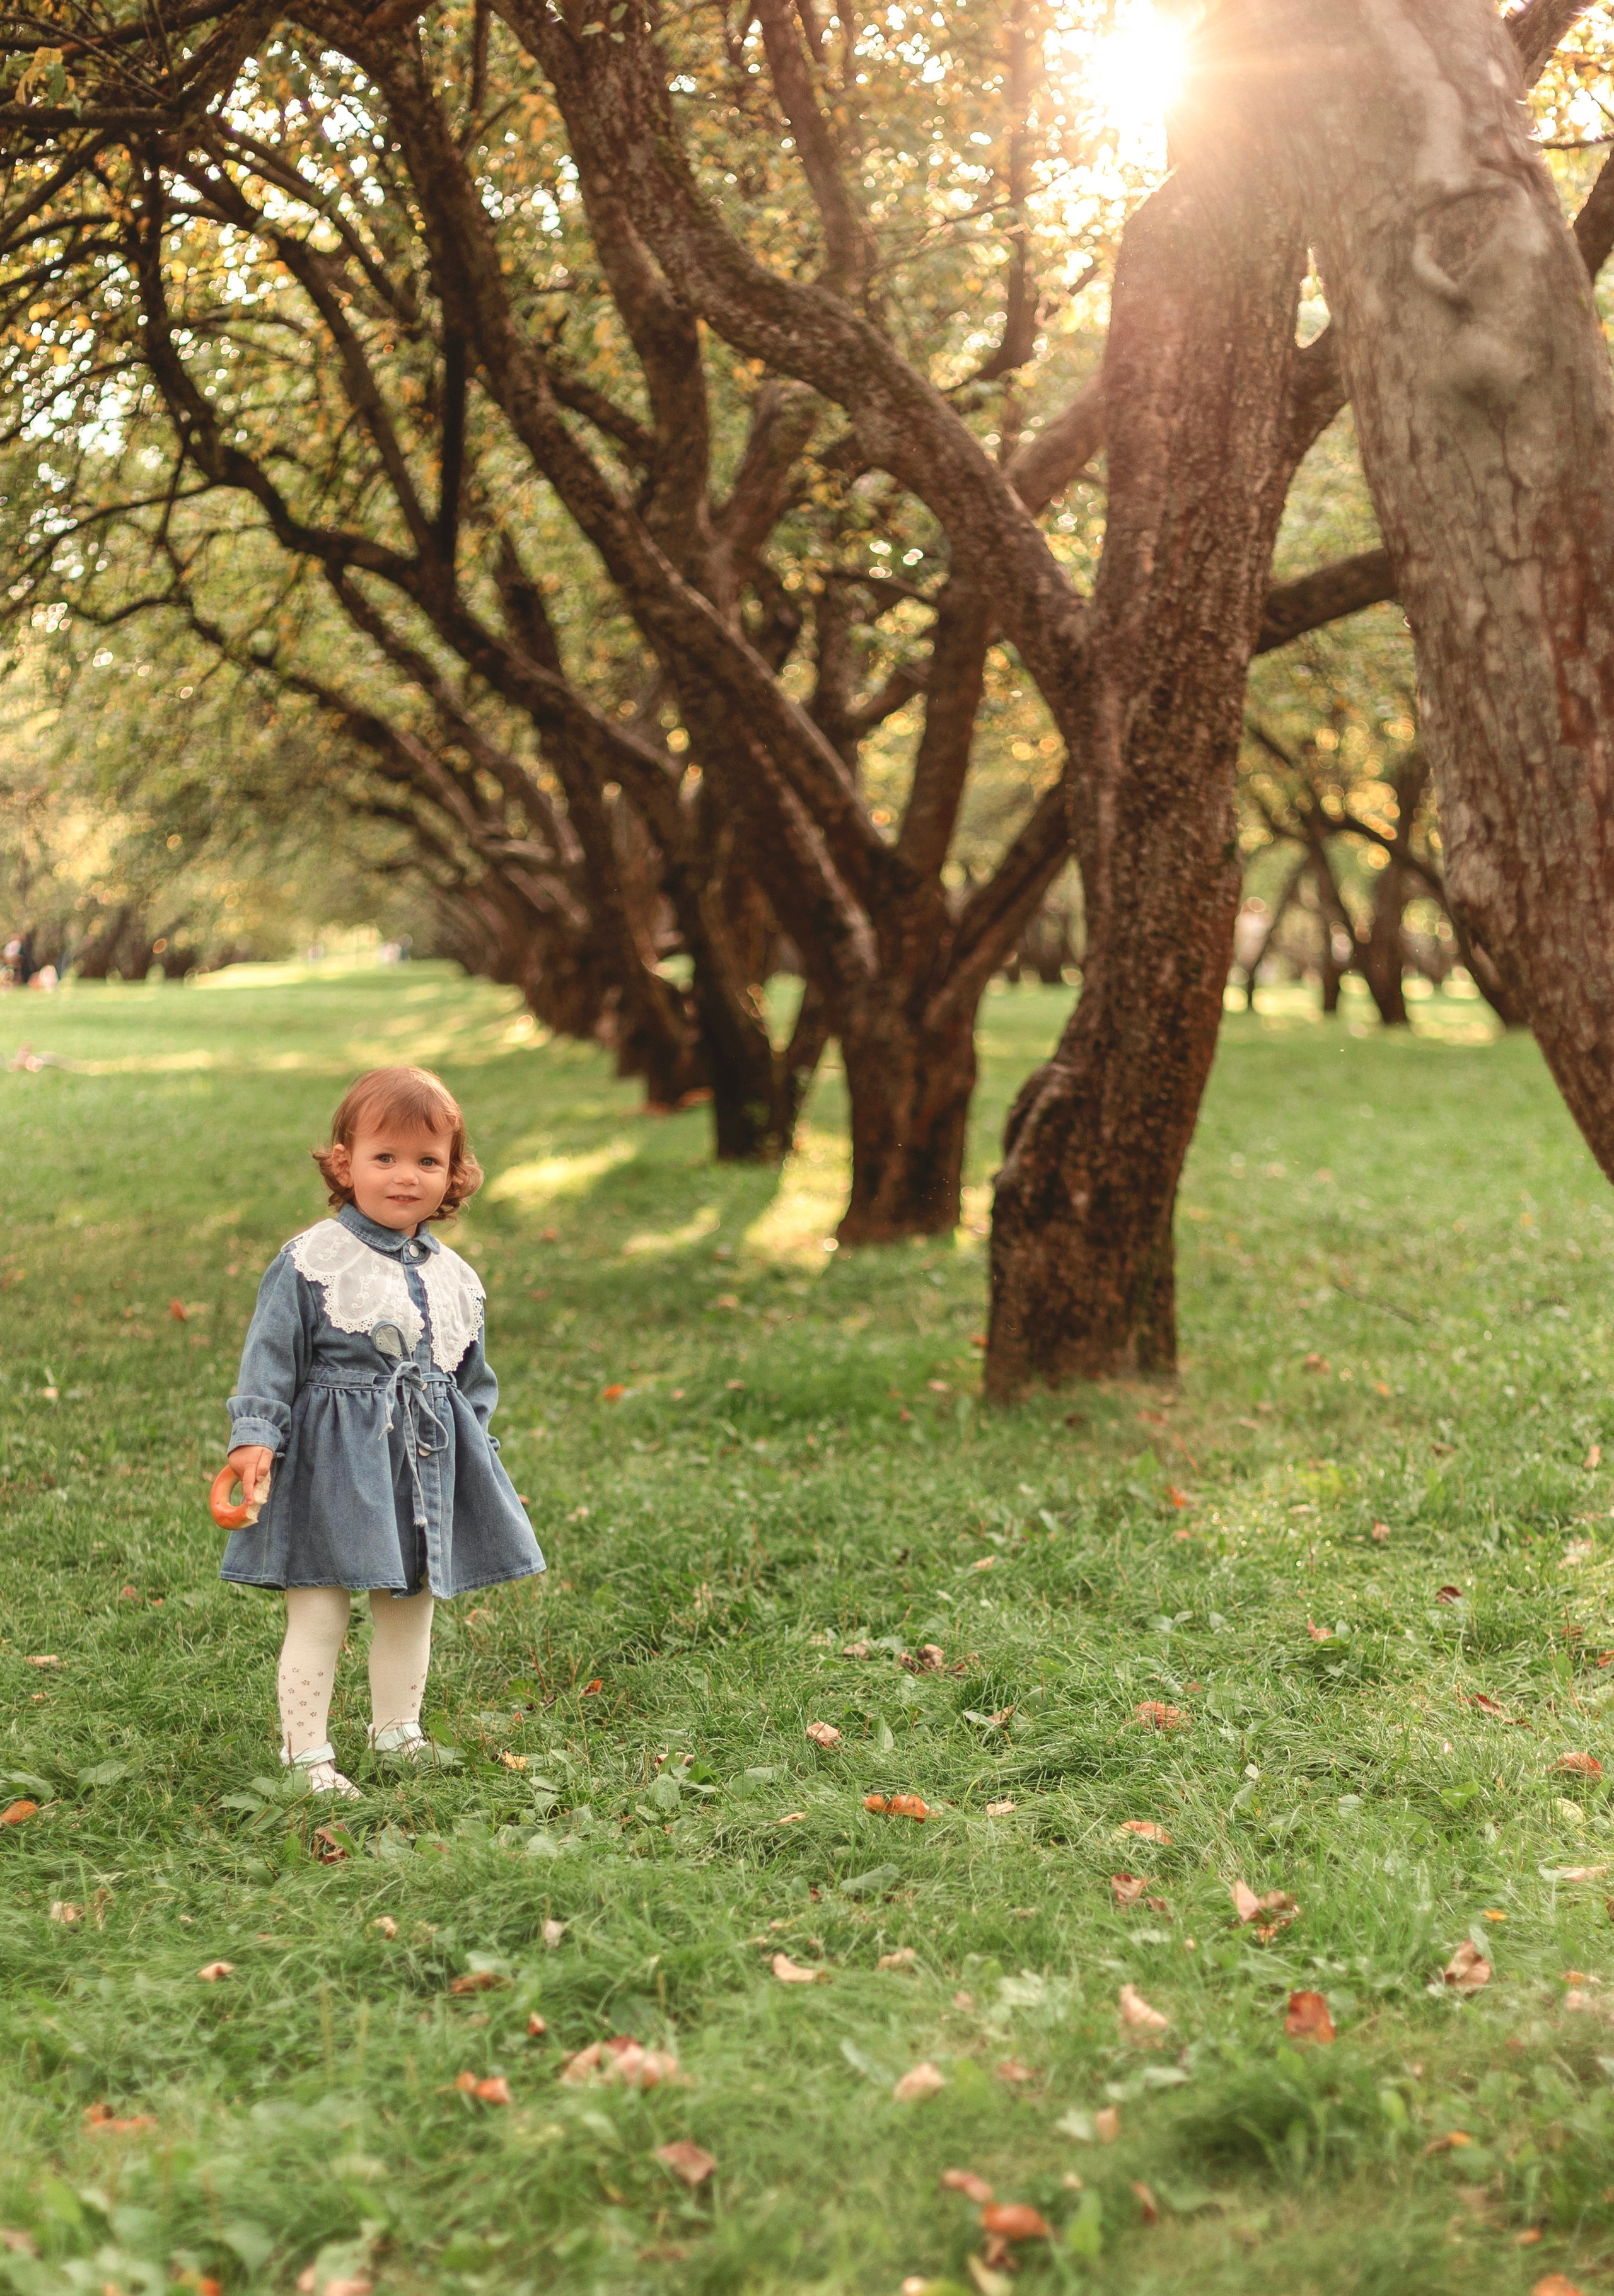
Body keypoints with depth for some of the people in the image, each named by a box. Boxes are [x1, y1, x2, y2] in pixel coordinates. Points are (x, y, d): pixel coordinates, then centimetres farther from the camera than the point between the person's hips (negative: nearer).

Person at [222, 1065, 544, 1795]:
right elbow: (270, 1357, -10)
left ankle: (396, 1730, 31)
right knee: (318, 1611, -4)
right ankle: (305, 1750, 7)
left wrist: (477, 1457, 17)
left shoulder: (454, 1277, 8)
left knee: (412, 1605, 15)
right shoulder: (310, 1261, -9)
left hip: (428, 1462, 6)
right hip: (333, 1461, -5)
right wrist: (255, 1436, -19)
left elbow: (473, 1378, 17)